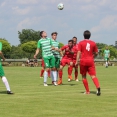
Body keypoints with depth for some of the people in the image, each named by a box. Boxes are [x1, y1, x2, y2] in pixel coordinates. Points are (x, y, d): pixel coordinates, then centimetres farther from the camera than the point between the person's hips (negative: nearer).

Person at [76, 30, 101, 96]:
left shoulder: (81, 43, 1)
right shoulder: (93, 43, 7)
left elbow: (79, 52, -8)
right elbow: (96, 53, 12)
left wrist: (77, 61, -9)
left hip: (83, 61, -1)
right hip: (90, 61, 1)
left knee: (84, 76, 12)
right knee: (93, 76, -5)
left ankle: (87, 91, 12)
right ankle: (98, 87, -29)